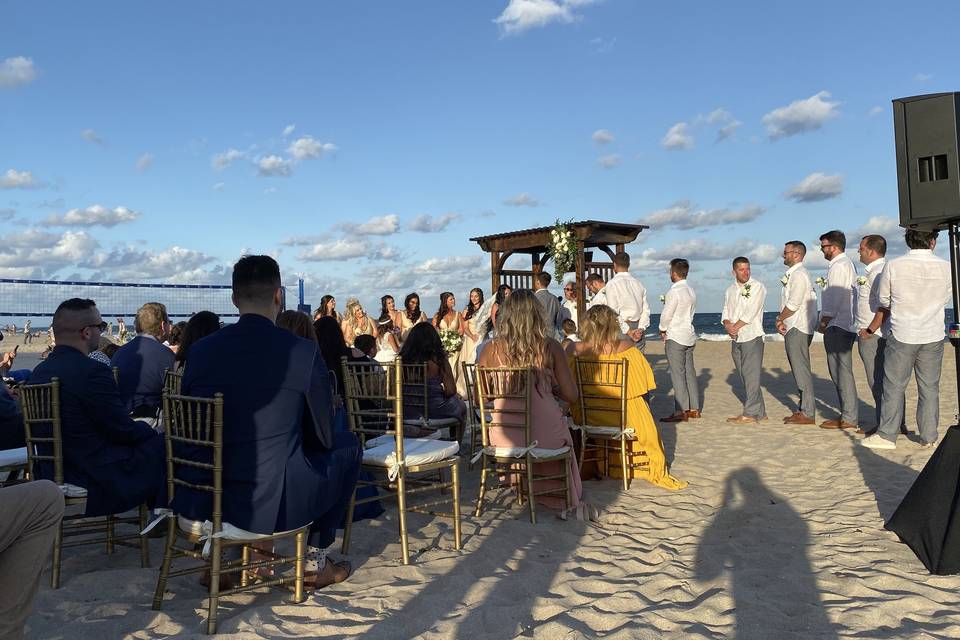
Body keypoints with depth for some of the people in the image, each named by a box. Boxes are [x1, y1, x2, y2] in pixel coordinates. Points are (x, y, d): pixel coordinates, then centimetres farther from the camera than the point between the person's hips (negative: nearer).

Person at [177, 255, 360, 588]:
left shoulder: (200, 350, -1)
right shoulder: (304, 352, -13)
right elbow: (322, 438, -2)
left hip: (201, 501, 5)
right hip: (271, 505, -5)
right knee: (348, 446, 19)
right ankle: (315, 560, 25)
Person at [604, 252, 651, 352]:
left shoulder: (612, 284, -7)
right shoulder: (638, 283, 9)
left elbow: (613, 313, -13)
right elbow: (646, 310, 5)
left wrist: (628, 331, -10)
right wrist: (640, 329, -1)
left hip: (622, 326, -5)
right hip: (639, 330, 5)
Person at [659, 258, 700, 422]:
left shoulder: (674, 292, -16)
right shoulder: (691, 291, 10)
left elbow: (666, 315, -14)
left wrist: (662, 329, 5)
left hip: (675, 338, -8)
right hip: (689, 336, 8)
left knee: (677, 374, -5)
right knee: (689, 372, 12)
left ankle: (681, 411, -3)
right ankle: (694, 409, 17)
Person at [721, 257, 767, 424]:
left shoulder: (757, 287, -3)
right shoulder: (730, 290, 16)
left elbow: (750, 312, -12)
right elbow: (726, 312, 11)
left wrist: (736, 327, -11)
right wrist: (727, 325, -9)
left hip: (752, 337, -6)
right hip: (736, 339, 6)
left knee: (751, 375, -8)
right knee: (744, 376, 8)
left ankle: (750, 413, -4)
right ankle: (759, 413, 16)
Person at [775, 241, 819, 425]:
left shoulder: (798, 274, -14)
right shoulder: (793, 274, 18)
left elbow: (793, 304, -19)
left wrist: (780, 319, -6)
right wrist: (782, 320, 5)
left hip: (798, 329, -10)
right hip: (793, 328, 10)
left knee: (801, 371, -7)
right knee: (799, 370, 14)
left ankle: (808, 414, -4)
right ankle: (803, 409, 21)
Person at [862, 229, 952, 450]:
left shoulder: (893, 266, -11)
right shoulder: (945, 267, -5)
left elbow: (884, 301, 1)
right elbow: (946, 298, 10)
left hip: (902, 335, -2)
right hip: (933, 336, 2)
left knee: (894, 386, 5)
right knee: (930, 388, 11)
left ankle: (887, 435, 8)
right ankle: (929, 437, 17)